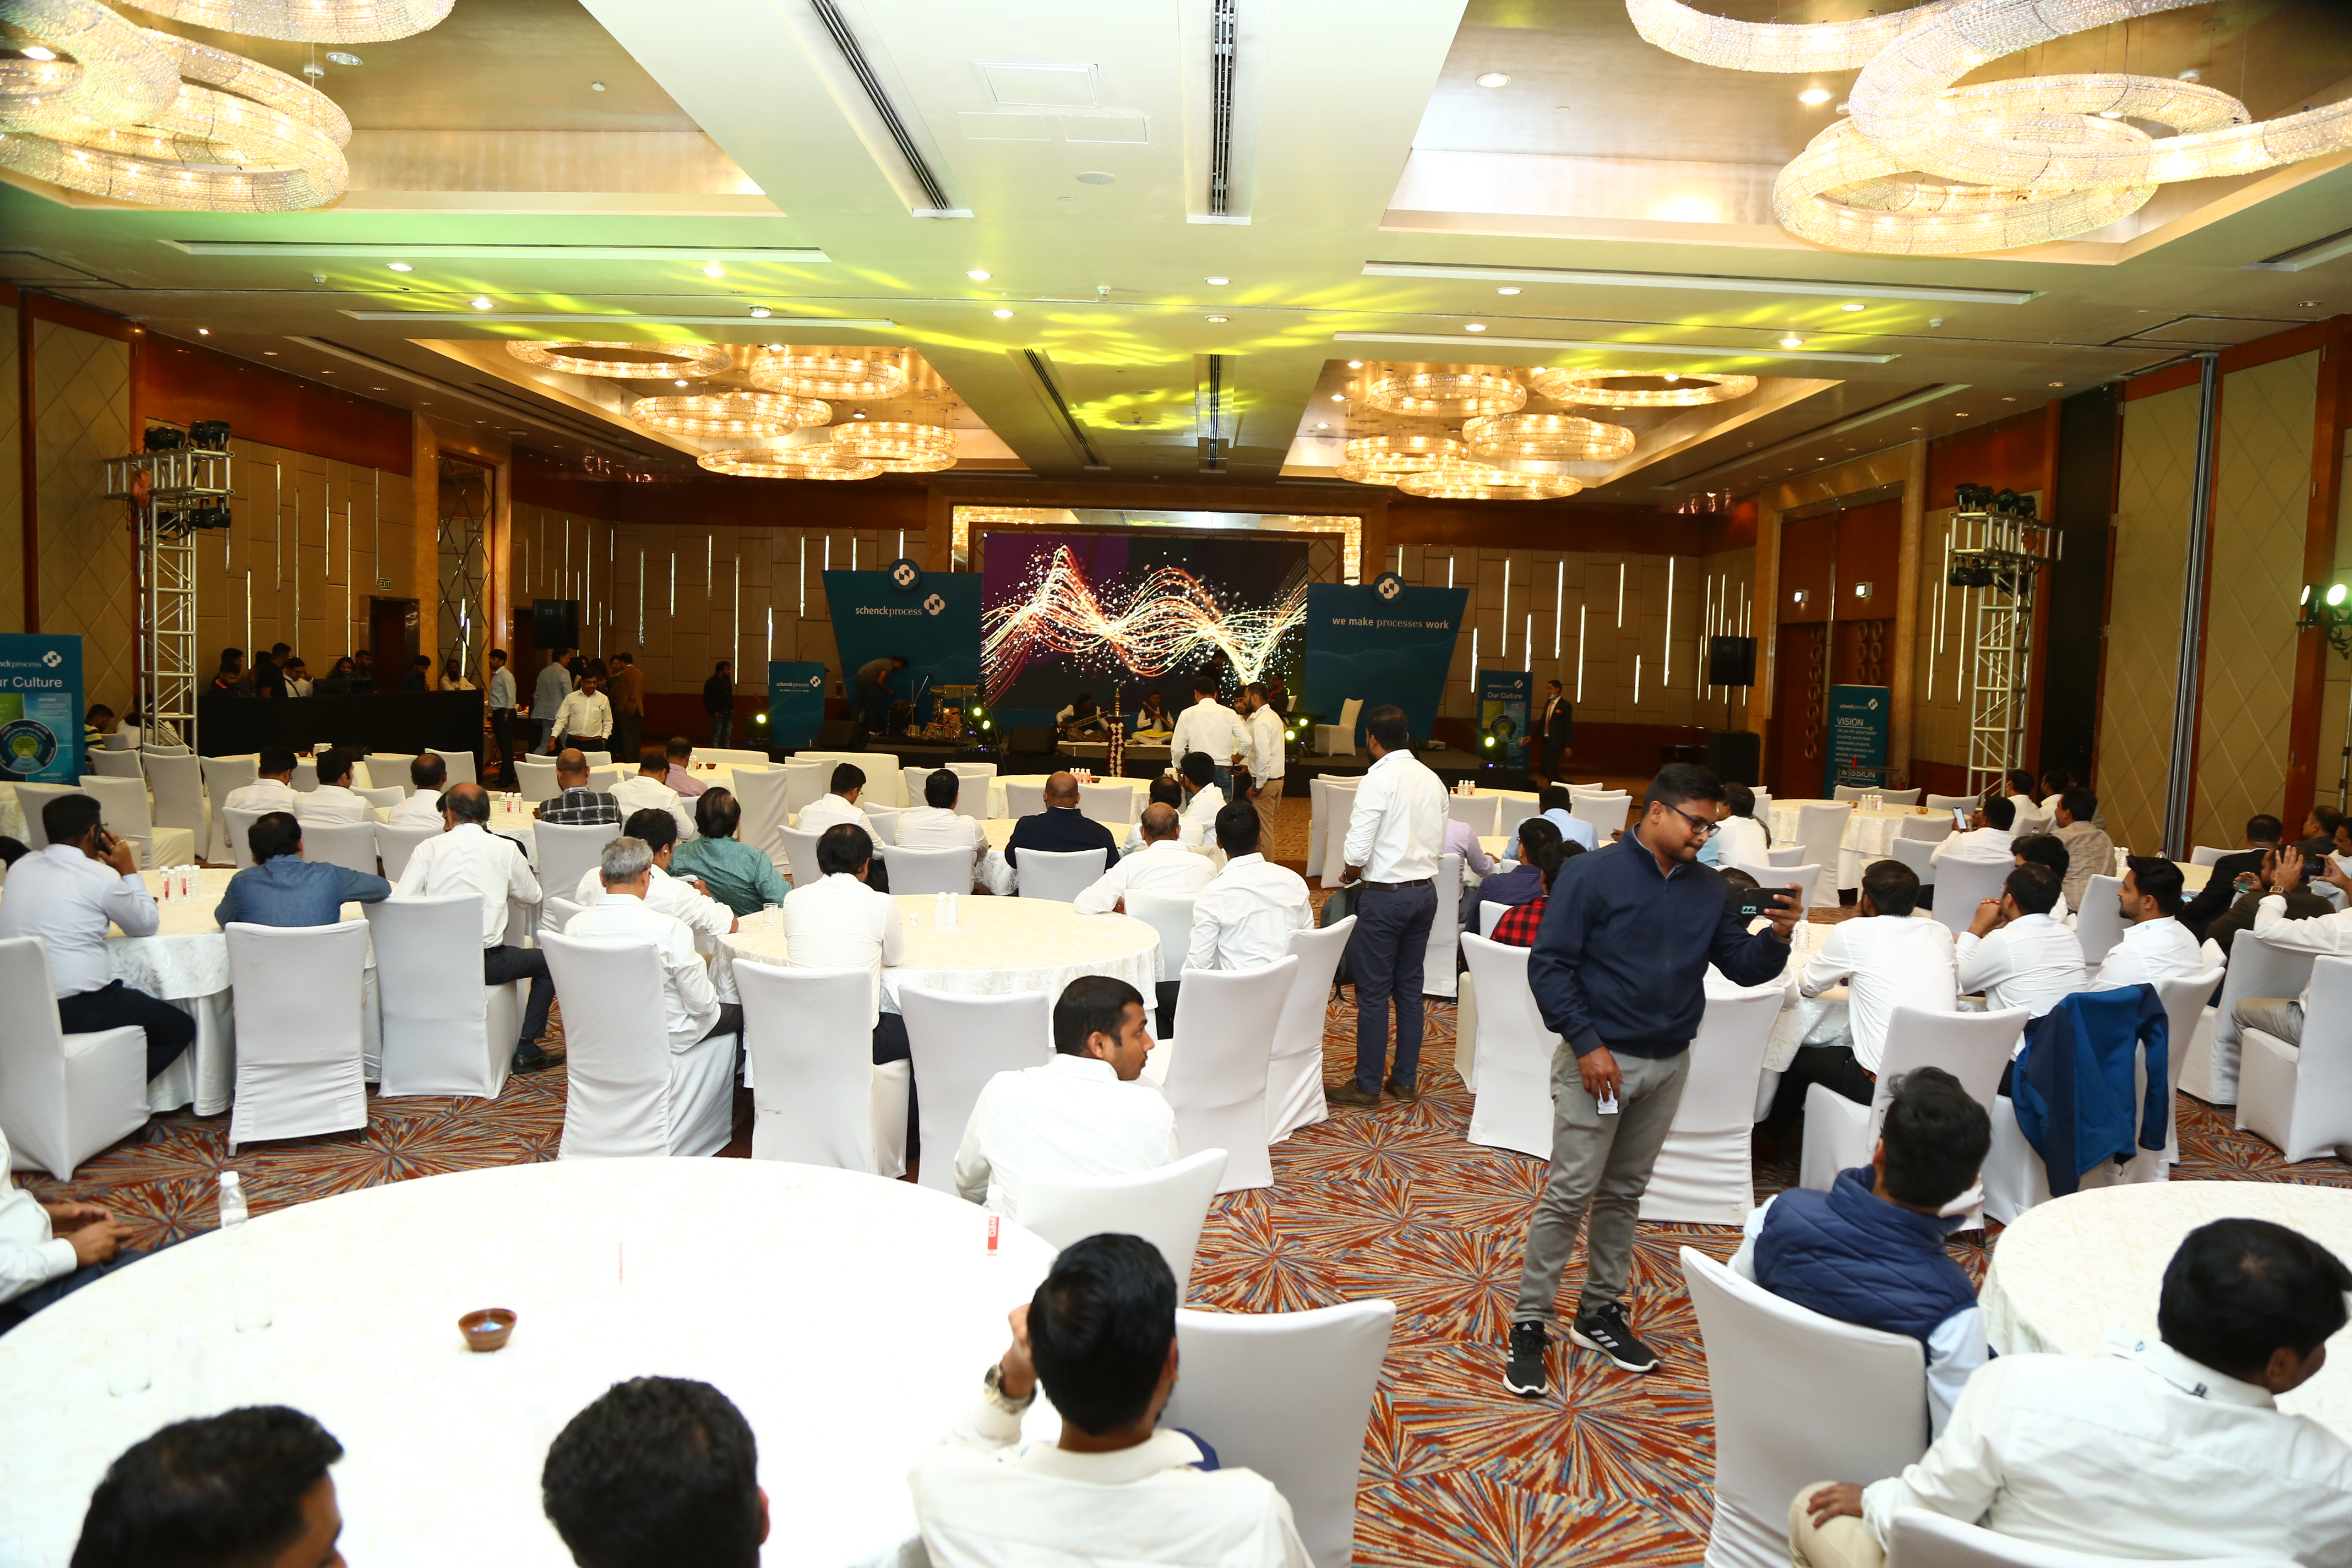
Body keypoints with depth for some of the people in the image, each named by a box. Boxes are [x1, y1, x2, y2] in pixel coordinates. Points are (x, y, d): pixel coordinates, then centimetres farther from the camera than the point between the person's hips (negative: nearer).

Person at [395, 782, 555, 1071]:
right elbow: (532, 896, 10)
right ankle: (526, 1048, 14)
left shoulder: (427, 849, 0)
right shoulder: (506, 849, -3)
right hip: (485, 963, -3)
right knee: (548, 961, 20)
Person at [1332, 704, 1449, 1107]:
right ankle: (1406, 1080, 23)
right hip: (1425, 891, 7)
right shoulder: (1432, 780, 5)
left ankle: (1367, 1086, 11)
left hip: (1385, 895, -7)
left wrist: (1351, 873, -1)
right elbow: (1439, 844, 11)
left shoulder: (1378, 779, -16)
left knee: (1373, 993, 3)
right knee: (1410, 988, 15)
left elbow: (1357, 850, -20)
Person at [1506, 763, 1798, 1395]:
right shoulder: (1592, 875, -10)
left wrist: (1776, 938, -13)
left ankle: (1601, 1312, 28)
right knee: (1570, 1193, -4)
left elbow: (1743, 966, 8)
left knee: (1624, 1194, 16)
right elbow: (1549, 965, -12)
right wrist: (1587, 1044, -18)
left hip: (1669, 1064, 6)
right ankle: (1529, 1325, 7)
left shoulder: (1708, 889, 7)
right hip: (1600, 1059, -6)